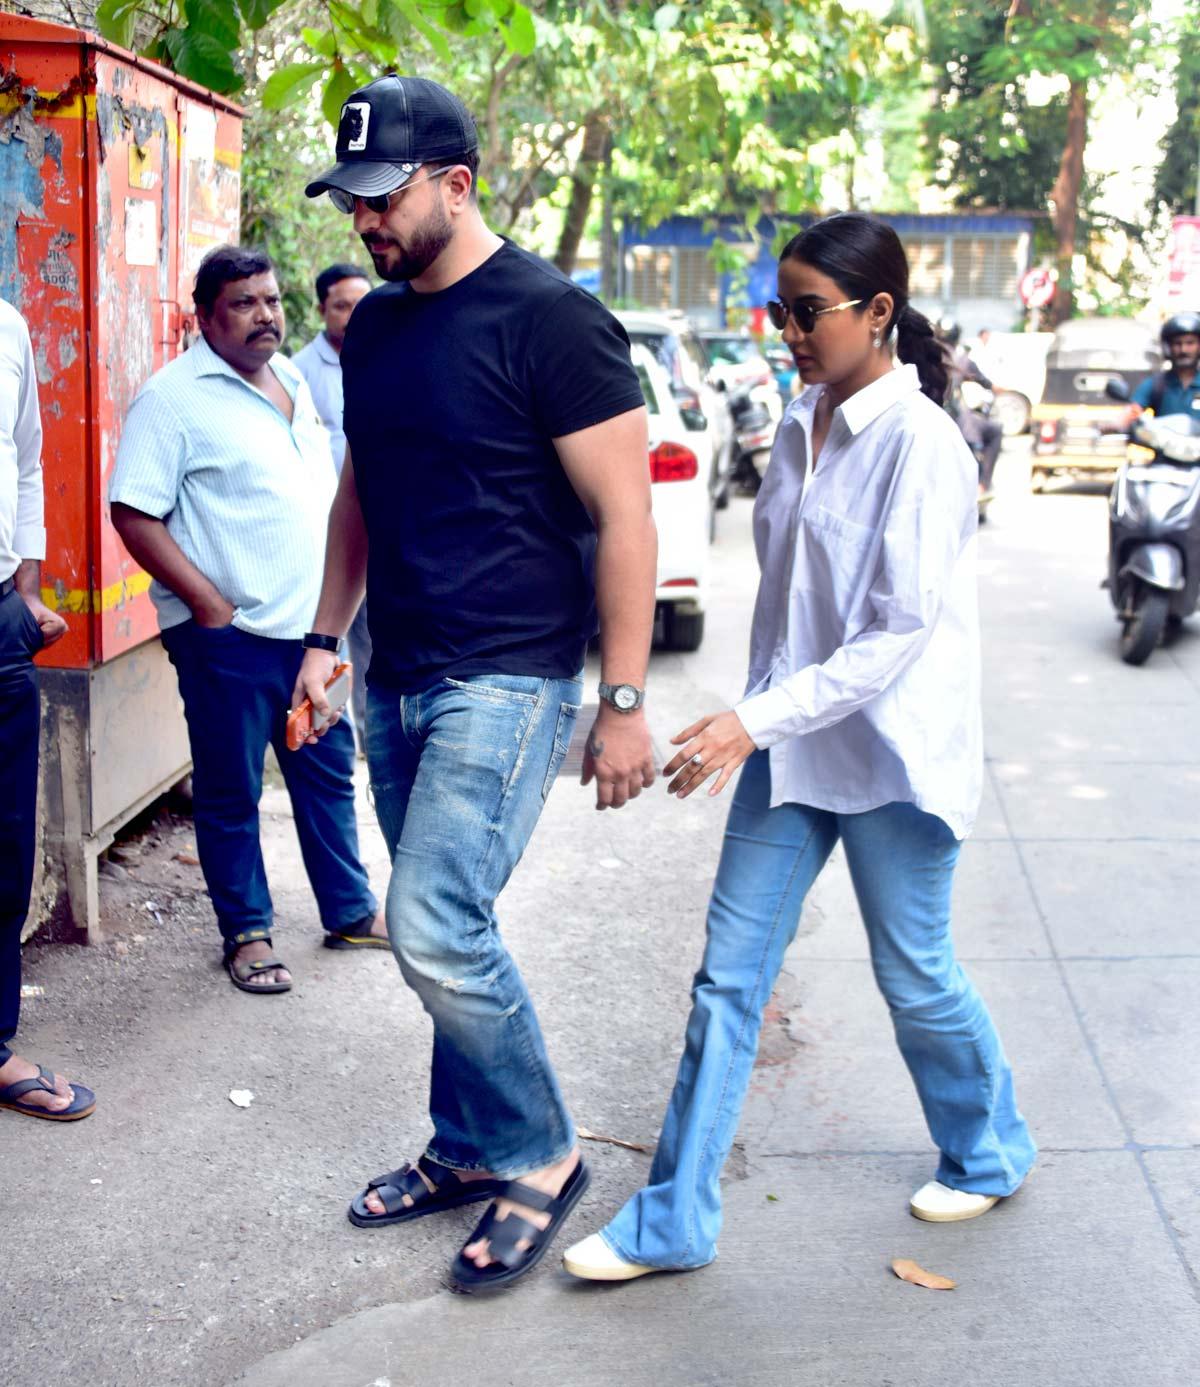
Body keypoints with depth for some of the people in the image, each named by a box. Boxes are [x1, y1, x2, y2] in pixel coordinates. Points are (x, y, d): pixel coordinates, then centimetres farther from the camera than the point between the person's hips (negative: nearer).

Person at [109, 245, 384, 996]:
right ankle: (246, 934, 19)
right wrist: (209, 604, -18)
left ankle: (351, 911, 30)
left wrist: (331, 607, 14)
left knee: (329, 772, 16)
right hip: (229, 634, -7)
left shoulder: (291, 379, 13)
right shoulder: (173, 397, -10)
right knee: (230, 793, 5)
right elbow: (135, 514, -15)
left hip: (309, 625, 7)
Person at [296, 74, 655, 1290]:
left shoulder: (547, 318, -12)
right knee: (442, 930, 13)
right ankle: (466, 1151, 30)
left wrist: (623, 703, -15)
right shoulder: (374, 328, 11)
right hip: (397, 680, 7)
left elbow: (624, 517, -13)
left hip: (507, 680, -7)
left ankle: (539, 1158, 8)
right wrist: (327, 635, 17)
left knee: (435, 928, -13)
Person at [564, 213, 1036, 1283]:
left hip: (892, 752, -7)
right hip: (789, 743, 7)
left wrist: (757, 722, -26)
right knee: (728, 979, 5)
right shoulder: (800, 428, 7)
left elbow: (901, 630, -22)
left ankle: (989, 1154, 39)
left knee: (915, 977, 10)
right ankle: (673, 1221, 15)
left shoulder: (920, 443, -16)